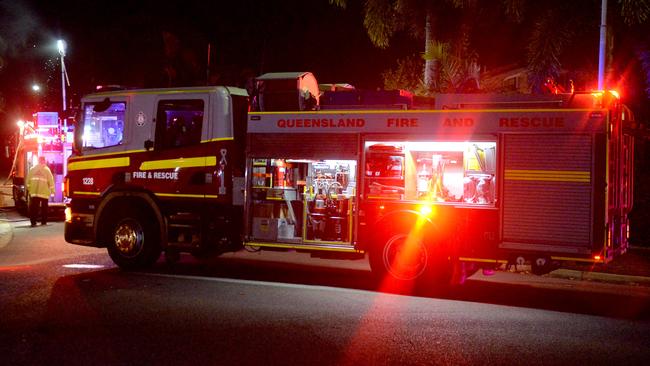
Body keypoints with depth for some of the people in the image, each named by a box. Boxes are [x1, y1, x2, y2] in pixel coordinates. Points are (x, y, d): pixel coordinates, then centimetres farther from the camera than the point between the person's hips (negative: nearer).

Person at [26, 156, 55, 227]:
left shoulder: (32, 169, 5)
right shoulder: (46, 169, -2)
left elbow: (28, 180, 5)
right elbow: (51, 180, -4)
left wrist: (28, 189, 11)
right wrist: (52, 190, 1)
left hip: (34, 192, 2)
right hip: (44, 192, -2)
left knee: (33, 208, 3)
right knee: (44, 207, 8)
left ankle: (33, 221, -2)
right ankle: (44, 221, 10)